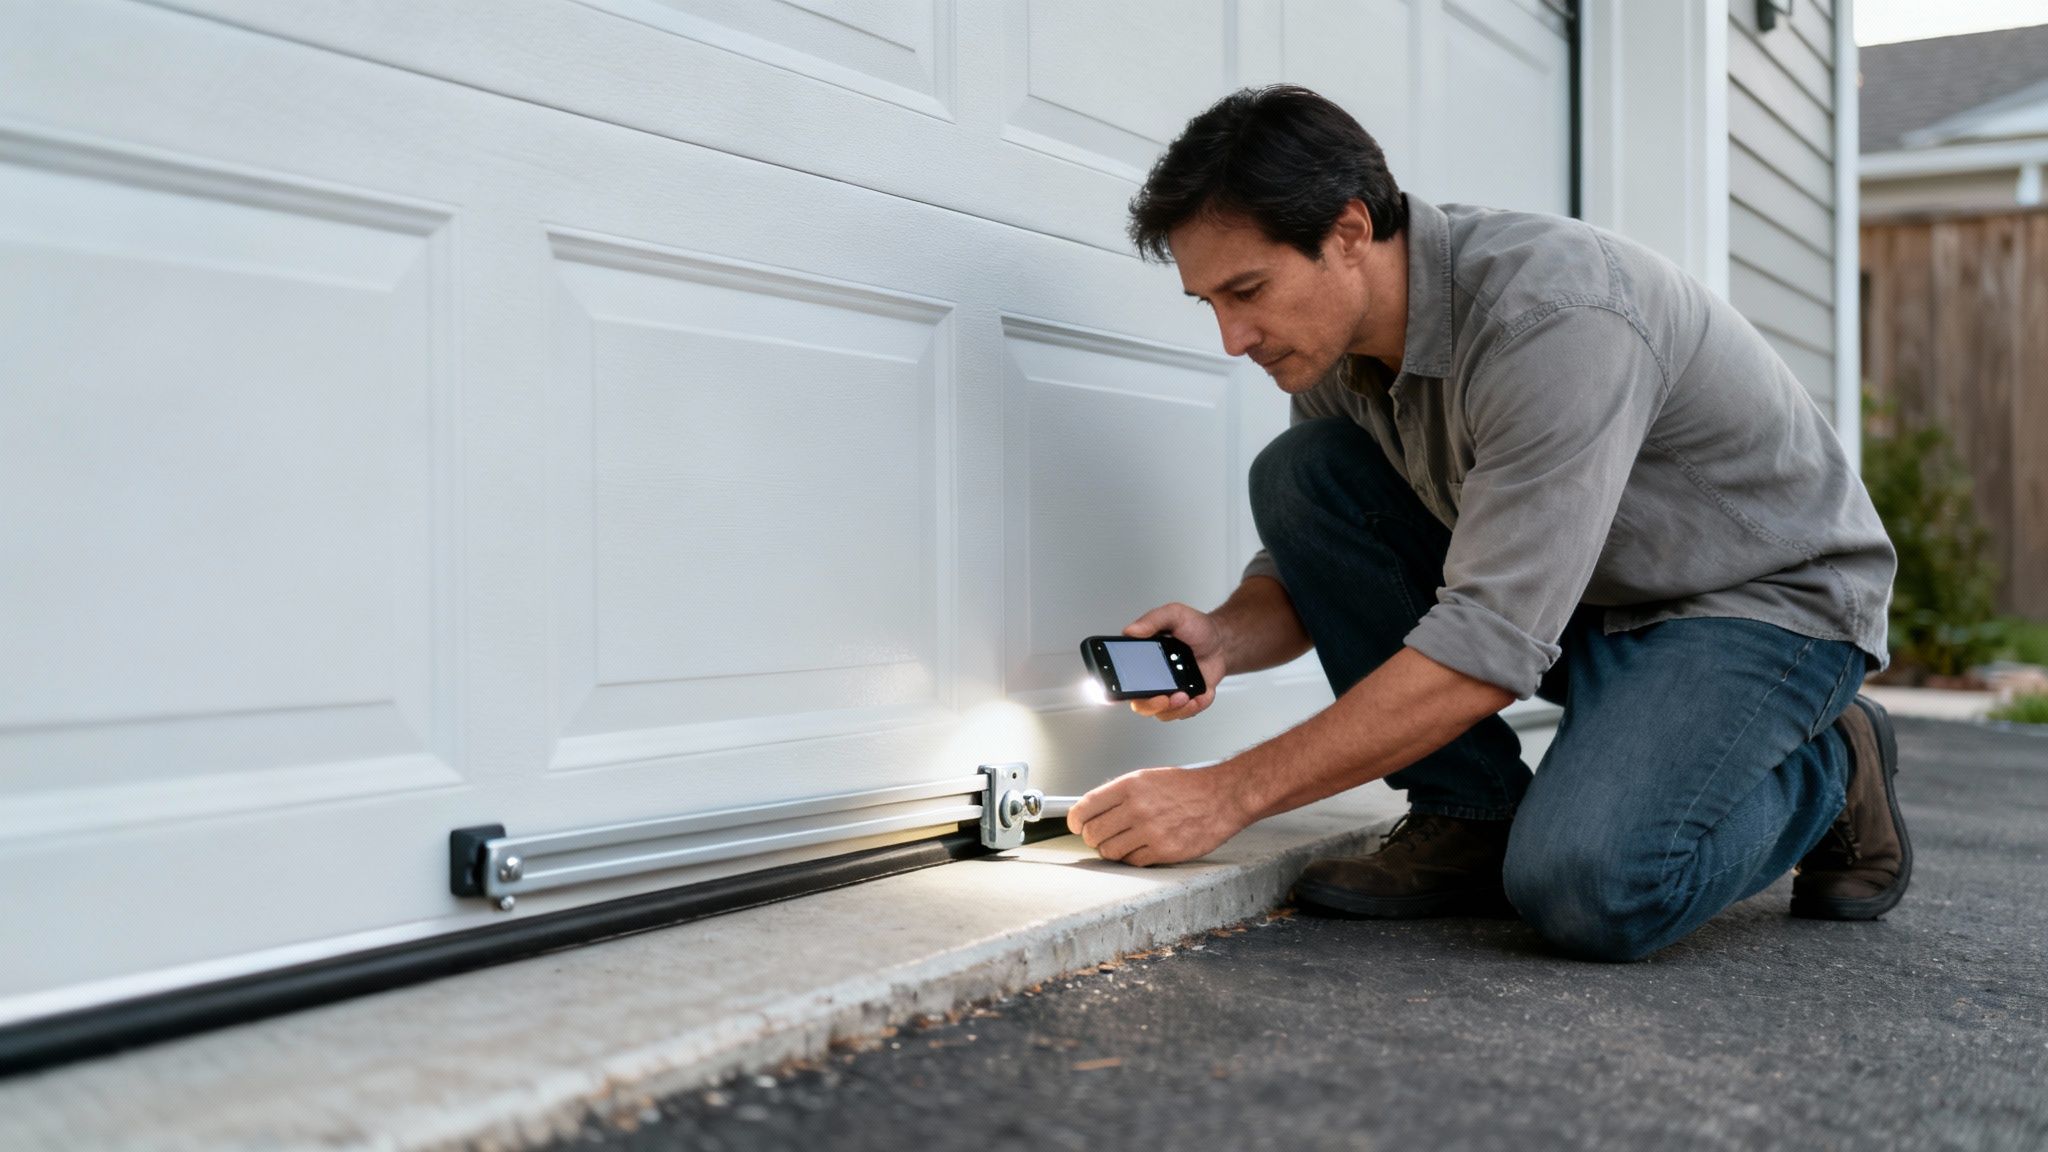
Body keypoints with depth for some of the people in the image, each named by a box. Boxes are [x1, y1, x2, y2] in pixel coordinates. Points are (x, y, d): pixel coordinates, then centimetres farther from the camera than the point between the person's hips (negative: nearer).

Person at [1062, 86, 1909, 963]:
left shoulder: (1554, 318, -34)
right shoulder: (1336, 334, -8)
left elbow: (1488, 653, -36)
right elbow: (1307, 562, 3)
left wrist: (1225, 794, -34)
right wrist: (1224, 639, -21)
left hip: (1771, 591, -7)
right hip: (1577, 590, 8)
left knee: (1583, 887, -32)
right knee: (1299, 473, -11)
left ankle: (1828, 770, 1)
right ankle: (1470, 822, -4)